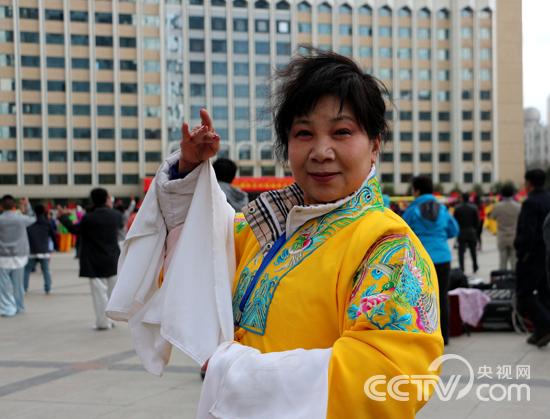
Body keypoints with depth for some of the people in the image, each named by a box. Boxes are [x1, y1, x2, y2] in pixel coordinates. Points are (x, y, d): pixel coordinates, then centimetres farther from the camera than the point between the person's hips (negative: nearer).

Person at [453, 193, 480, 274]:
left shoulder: (457, 208, -6)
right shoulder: (473, 208, -3)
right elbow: (477, 220, -1)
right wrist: (475, 228, 13)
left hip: (461, 232, -1)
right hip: (471, 232, 1)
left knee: (461, 250, 1)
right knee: (473, 250, 14)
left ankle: (462, 268, -5)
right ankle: (475, 267, 21)